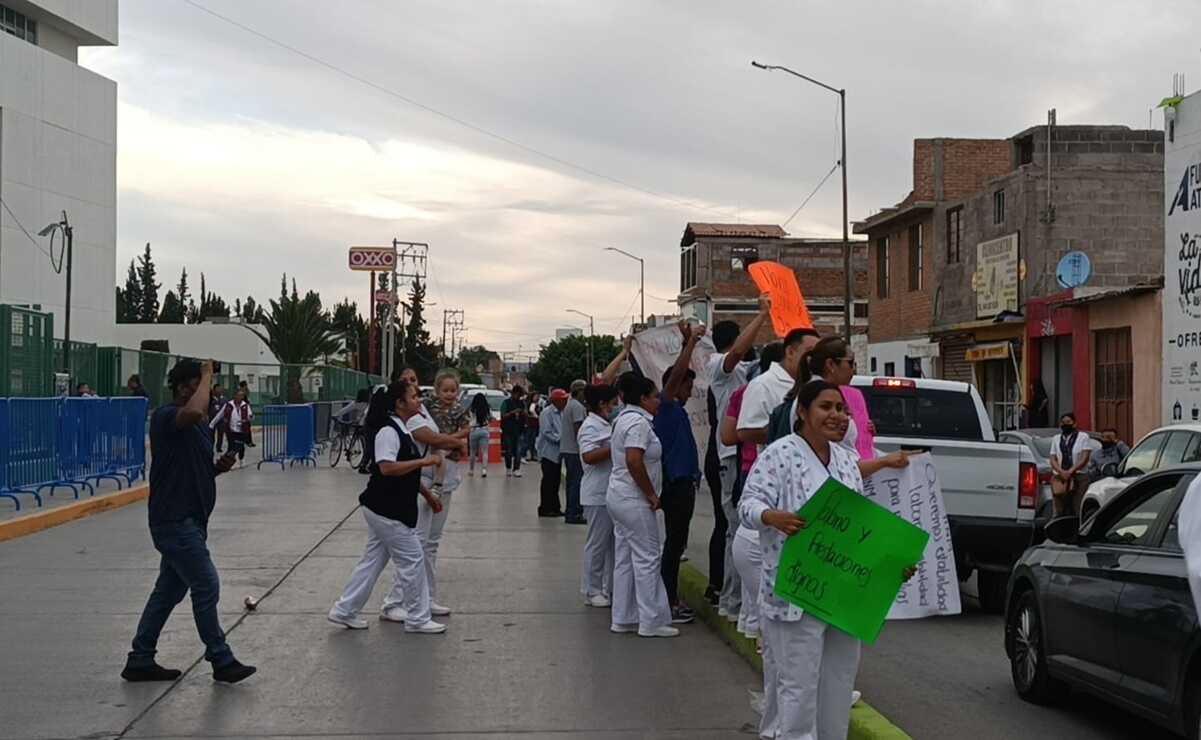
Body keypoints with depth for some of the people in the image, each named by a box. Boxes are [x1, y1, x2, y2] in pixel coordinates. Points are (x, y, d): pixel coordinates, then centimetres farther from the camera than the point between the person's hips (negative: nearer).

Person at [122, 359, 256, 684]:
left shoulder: (198, 426, 16)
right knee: (206, 586, -6)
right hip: (174, 521, -10)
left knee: (169, 590, 13)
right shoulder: (165, 417, -13)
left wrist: (220, 467, 4)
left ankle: (140, 660, 21)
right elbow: (195, 411, -37)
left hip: (189, 520, 10)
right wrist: (207, 374, -22)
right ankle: (221, 661, 3)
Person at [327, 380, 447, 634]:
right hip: (385, 510, -10)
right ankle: (417, 618, 8)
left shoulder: (402, 430, 13)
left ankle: (345, 611, 22)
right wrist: (424, 461, -25)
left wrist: (426, 494, 21)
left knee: (373, 560, 15)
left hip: (388, 509, 10)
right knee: (413, 559, -2)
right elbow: (387, 468, -29)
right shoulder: (389, 431, -18)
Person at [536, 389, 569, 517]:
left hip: (558, 452, 8)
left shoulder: (561, 413, 13)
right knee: (548, 481, -5)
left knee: (556, 480, 9)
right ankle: (545, 508, 1)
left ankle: (554, 507, 15)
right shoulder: (547, 413, -11)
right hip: (548, 452, -8)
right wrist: (560, 439, -21)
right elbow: (547, 432, -18)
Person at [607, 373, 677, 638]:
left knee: (625, 559, 13)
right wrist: (651, 495, -19)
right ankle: (651, 622, 0)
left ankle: (622, 618, 18)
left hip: (619, 497, 11)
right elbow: (634, 461, -29)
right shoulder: (639, 422, -17)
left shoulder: (625, 418, 15)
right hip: (634, 500, -10)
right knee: (647, 558, -4)